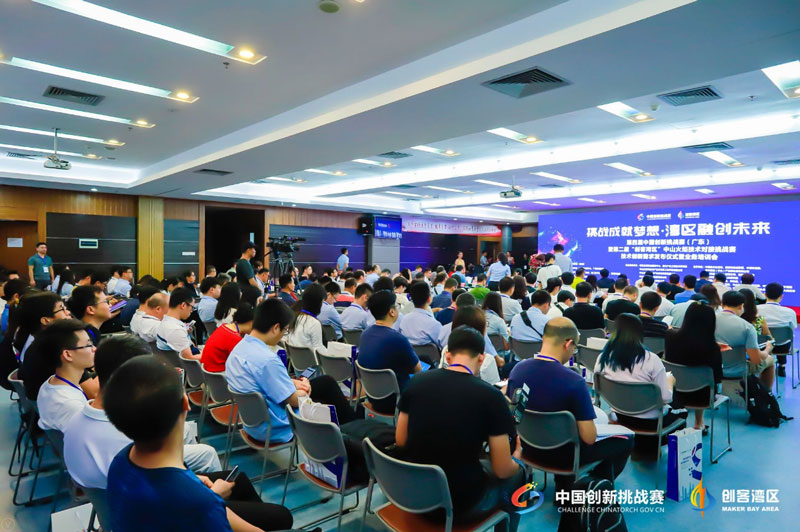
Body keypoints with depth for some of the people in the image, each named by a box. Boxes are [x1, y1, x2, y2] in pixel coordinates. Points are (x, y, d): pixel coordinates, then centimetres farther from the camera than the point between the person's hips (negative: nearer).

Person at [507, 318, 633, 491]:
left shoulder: (518, 369, -12)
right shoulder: (574, 381, -28)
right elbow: (589, 438, -23)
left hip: (528, 450, 5)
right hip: (563, 457, -4)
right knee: (625, 441, 16)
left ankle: (563, 486, 31)